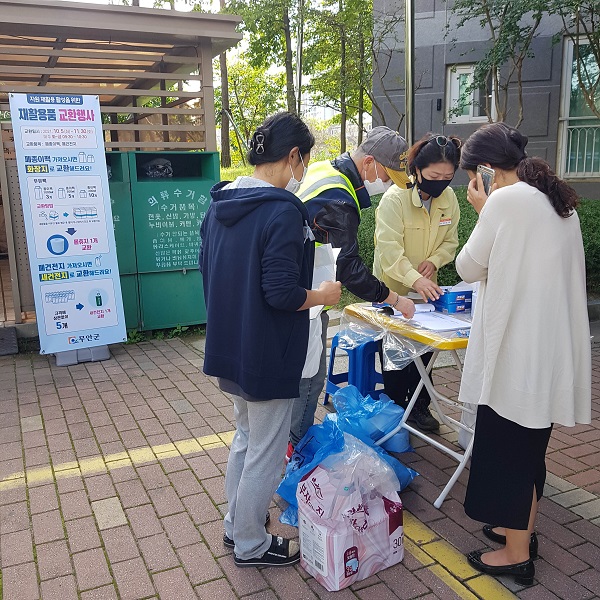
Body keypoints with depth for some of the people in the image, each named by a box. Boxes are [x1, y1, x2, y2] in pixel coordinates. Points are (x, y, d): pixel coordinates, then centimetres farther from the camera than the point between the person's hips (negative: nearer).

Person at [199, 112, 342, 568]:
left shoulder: (220, 203, 4)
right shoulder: (282, 211, -22)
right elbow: (282, 294, -26)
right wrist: (323, 295, -7)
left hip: (229, 346, 9)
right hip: (268, 354, -9)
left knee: (246, 437, 26)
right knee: (266, 452, 9)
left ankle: (235, 523, 42)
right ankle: (250, 545, 28)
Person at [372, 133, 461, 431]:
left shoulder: (449, 198, -5)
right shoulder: (394, 198, -23)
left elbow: (450, 240, 4)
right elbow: (390, 249, -30)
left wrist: (434, 260, -17)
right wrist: (414, 279, -42)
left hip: (426, 288, 5)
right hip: (392, 287, -5)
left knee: (425, 349, 13)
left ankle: (419, 405, 29)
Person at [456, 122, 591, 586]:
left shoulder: (506, 200, -15)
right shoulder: (560, 200, 11)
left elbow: (469, 267, -7)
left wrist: (482, 211, 2)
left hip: (518, 345, -9)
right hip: (554, 343, 9)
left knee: (507, 446, 5)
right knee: (531, 442, 20)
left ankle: (517, 555, 18)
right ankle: (523, 529, 36)